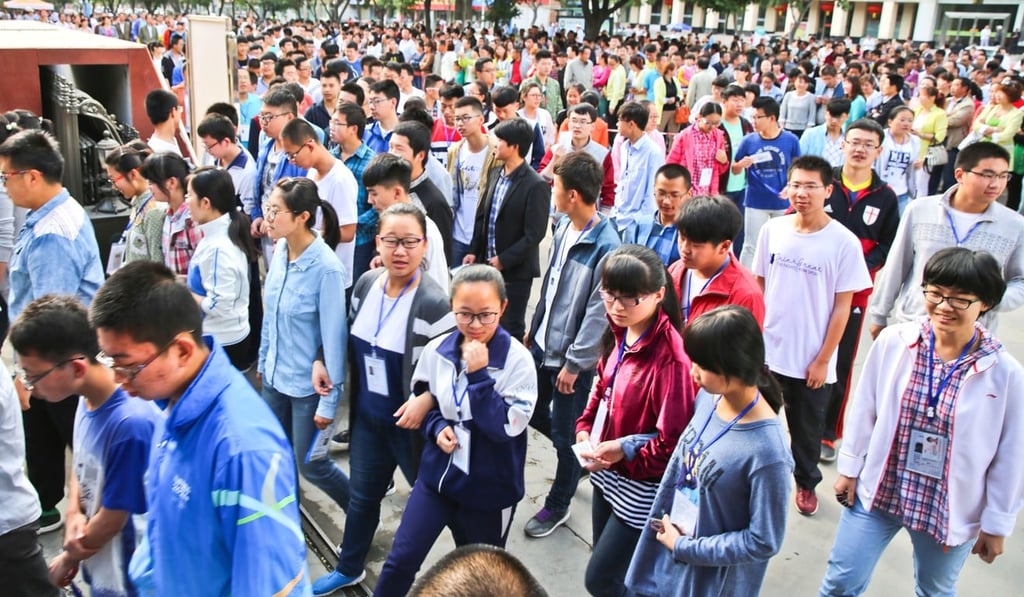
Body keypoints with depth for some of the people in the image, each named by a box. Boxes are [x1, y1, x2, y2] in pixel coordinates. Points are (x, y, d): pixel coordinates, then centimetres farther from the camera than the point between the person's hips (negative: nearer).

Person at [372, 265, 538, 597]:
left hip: (489, 487, -2)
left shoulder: (518, 360, -17)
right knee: (400, 559, 3)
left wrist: (479, 374, -28)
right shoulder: (436, 351, -6)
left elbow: (508, 427, -22)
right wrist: (437, 427, -10)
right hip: (438, 474, 3)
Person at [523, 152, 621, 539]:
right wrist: (533, 331, 16)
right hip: (543, 344, 8)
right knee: (533, 413, 21)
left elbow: (598, 313, -21)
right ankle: (574, 454, 46)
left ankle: (558, 506, 29)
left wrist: (574, 363, -17)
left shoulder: (606, 247, -24)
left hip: (573, 357, -8)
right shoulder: (565, 227, 1)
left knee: (565, 434, 8)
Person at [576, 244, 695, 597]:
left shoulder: (670, 358, -29)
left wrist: (624, 451, -25)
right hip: (606, 474, 8)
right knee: (609, 565, 23)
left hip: (641, 488, -8)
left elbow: (675, 442, -25)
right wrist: (586, 429, -3)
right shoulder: (620, 334, -2)